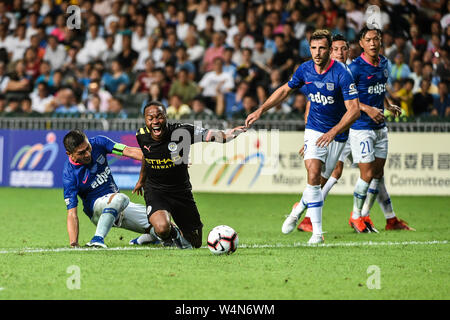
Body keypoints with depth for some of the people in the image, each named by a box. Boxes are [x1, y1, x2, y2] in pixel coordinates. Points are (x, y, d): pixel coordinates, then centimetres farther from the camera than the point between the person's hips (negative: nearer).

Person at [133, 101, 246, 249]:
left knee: (196, 242, 9)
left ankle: (179, 232, 47)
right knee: (162, 228, -31)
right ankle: (172, 234, 9)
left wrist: (227, 134, -56)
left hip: (181, 191, 1)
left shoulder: (182, 131, -21)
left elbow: (210, 134, -33)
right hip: (155, 191, 0)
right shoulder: (142, 135, -10)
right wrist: (141, 180, 28)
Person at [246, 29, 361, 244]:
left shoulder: (342, 74, -20)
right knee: (313, 176, -15)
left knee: (319, 181, 4)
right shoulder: (305, 69, -6)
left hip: (337, 134, -2)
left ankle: (298, 212, 33)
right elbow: (285, 90, 13)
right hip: (314, 129, 2)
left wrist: (333, 132, -32)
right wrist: (261, 110, 6)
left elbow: (354, 110, -22)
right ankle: (317, 232, -12)